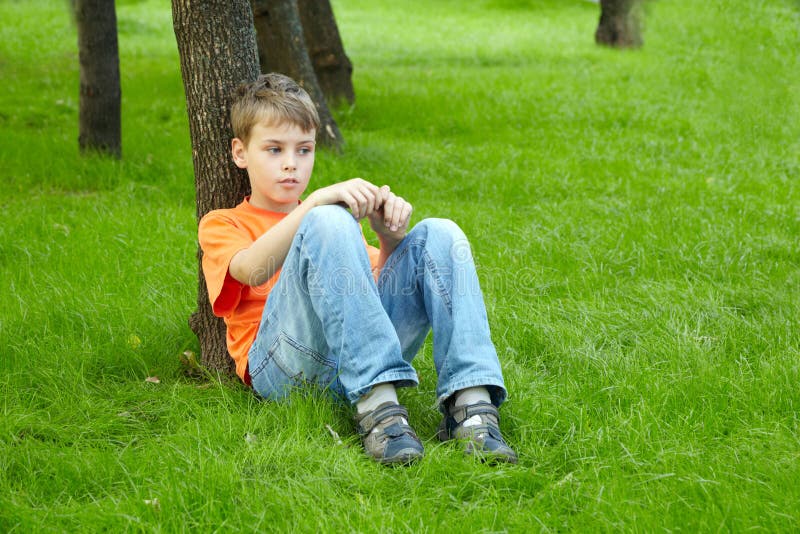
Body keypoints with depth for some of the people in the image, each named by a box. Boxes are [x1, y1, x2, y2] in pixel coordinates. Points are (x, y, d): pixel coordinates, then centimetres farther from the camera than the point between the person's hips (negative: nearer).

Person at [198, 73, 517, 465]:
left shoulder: (336, 220, 35)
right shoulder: (220, 225, 18)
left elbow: (378, 280, 18)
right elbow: (253, 270, -8)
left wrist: (391, 236, -3)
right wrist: (318, 200, -20)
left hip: (361, 353, 5)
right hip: (283, 367, -5)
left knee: (438, 235, -10)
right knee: (328, 221, -25)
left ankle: (470, 404, -30)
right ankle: (378, 406, -38)